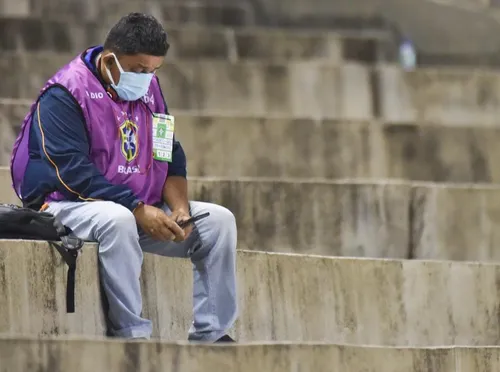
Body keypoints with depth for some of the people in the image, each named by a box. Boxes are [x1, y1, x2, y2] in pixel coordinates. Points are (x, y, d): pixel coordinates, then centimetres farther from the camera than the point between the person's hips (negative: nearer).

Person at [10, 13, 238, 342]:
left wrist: (179, 207, -10)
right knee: (117, 220, -40)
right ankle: (132, 335, -38)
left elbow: (171, 158, 11)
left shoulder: (149, 89, 9)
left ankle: (211, 334, -11)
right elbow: (73, 171, -22)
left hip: (142, 211, 8)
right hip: (70, 207, -8)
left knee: (219, 220, -7)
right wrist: (139, 210, -27)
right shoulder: (65, 95, -14)